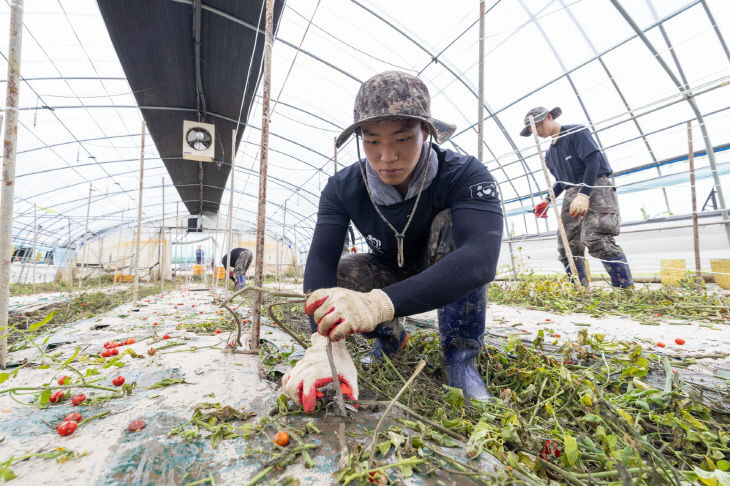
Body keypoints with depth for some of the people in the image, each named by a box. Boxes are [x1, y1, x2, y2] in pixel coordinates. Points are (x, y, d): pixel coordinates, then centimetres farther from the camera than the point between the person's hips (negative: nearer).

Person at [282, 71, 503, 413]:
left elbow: (481, 259, -46)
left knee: (452, 221, -32)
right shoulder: (342, 188, -22)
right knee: (325, 281, -21)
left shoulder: (465, 175, -31)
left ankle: (460, 358, -20)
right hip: (390, 272, 3)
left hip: (448, 279, -2)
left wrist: (381, 303, -60)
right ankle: (392, 337, 8)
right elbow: (320, 261, -32)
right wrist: (326, 341, -50)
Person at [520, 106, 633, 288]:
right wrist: (547, 200, 11)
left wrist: (583, 195, -24)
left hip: (595, 188, -7)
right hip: (572, 195, 8)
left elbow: (593, 161, -13)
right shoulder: (550, 153, 20)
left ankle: (627, 292, -21)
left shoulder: (576, 132, -2)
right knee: (567, 246, -2)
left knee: (597, 240, -24)